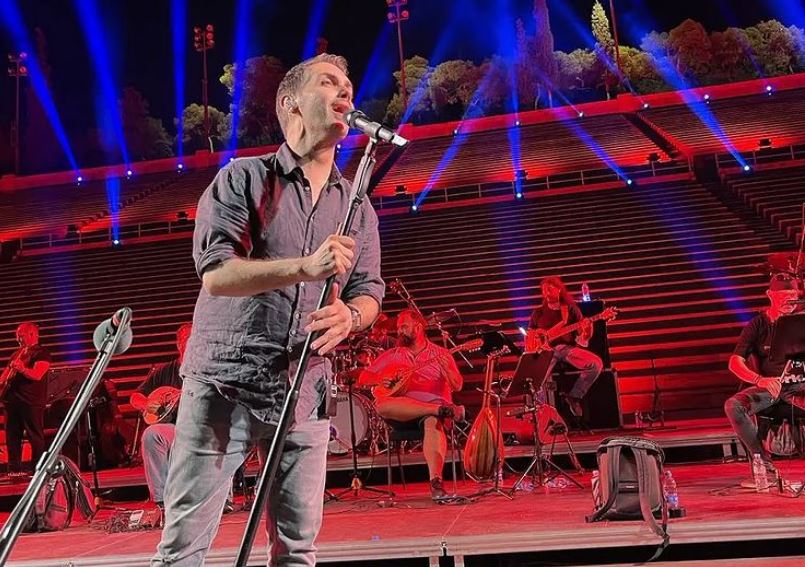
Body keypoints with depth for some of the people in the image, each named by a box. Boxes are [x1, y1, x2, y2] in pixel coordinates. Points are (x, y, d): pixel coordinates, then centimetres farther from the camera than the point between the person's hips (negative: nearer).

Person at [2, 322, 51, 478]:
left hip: (32, 401, -8)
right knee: (12, 435, 8)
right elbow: (8, 372, 28)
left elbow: (37, 375, -18)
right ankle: (14, 469, 14)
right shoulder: (17, 354, 21)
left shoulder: (41, 353, -4)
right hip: (13, 399, 8)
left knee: (35, 436, -4)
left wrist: (22, 369, -35)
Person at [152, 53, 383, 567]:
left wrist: (350, 317, -15)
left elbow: (369, 292, 10)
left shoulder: (358, 205, 12)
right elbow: (215, 273, -13)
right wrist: (304, 268, -27)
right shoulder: (243, 179, -2)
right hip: (224, 383, -4)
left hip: (305, 391, 4)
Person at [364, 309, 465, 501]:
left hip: (433, 402, -2)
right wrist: (380, 380, -6)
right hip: (401, 410, 2)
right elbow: (364, 378, 14)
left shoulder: (440, 354, 12)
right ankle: (443, 411, -34)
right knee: (380, 404, -32)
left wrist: (446, 370, -17)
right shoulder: (391, 355, 18)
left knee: (432, 422, -38)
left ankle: (436, 482, -48)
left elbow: (457, 386, 3)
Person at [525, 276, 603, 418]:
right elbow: (529, 336, 18)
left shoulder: (571, 309, 11)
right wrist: (536, 335, -5)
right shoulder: (538, 313, 14)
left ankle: (574, 396, -8)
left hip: (568, 347, 1)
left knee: (596, 364, -24)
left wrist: (586, 329, -17)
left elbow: (583, 337, 7)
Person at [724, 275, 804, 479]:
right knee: (732, 406, -29)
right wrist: (760, 380, -29)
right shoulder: (757, 325, -1)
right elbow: (735, 363, -10)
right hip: (768, 384, 0)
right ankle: (763, 461, -17)